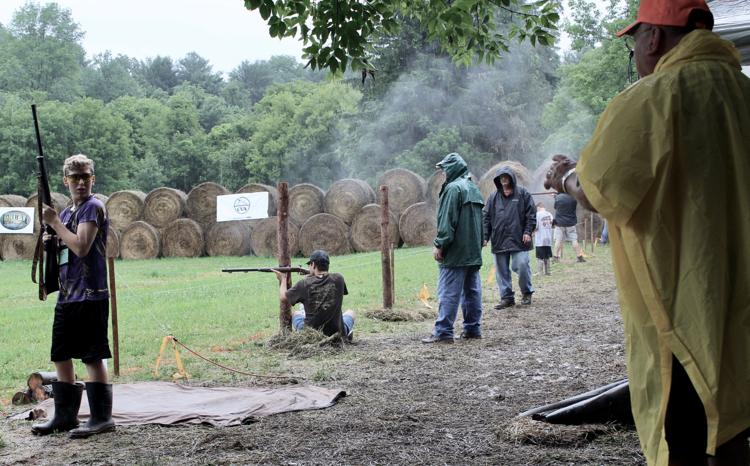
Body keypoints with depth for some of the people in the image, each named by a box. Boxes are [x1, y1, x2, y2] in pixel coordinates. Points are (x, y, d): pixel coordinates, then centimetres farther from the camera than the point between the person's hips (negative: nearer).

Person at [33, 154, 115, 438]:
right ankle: (65, 415, 21)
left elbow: (81, 247, -19)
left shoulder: (93, 207, -8)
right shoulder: (67, 212, 17)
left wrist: (54, 222, -11)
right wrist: (49, 243, 2)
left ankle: (101, 417, 1)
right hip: (67, 296, 9)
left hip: (90, 295, -9)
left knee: (93, 356, -5)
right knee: (61, 356, 12)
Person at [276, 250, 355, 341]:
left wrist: (283, 279, 18)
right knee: (350, 312, 31)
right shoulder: (338, 279, -9)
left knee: (296, 313, 33)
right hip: (337, 334, -1)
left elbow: (283, 298, 1)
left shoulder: (304, 284, -12)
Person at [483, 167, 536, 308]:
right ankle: (506, 297, 13)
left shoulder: (522, 194, 3)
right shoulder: (493, 197, 11)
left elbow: (531, 214, 1)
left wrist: (528, 232, -8)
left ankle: (527, 293, 14)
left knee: (522, 266, -7)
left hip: (518, 239, -3)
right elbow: (486, 218, 9)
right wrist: (485, 237, 1)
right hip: (499, 241, 3)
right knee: (501, 270, 4)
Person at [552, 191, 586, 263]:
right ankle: (579, 257, 4)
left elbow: (555, 208, 4)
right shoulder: (573, 198, -8)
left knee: (558, 240, 4)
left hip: (559, 222, 0)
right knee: (574, 240, 3)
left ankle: (556, 257, 4)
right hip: (571, 222, 0)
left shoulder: (558, 197, -9)